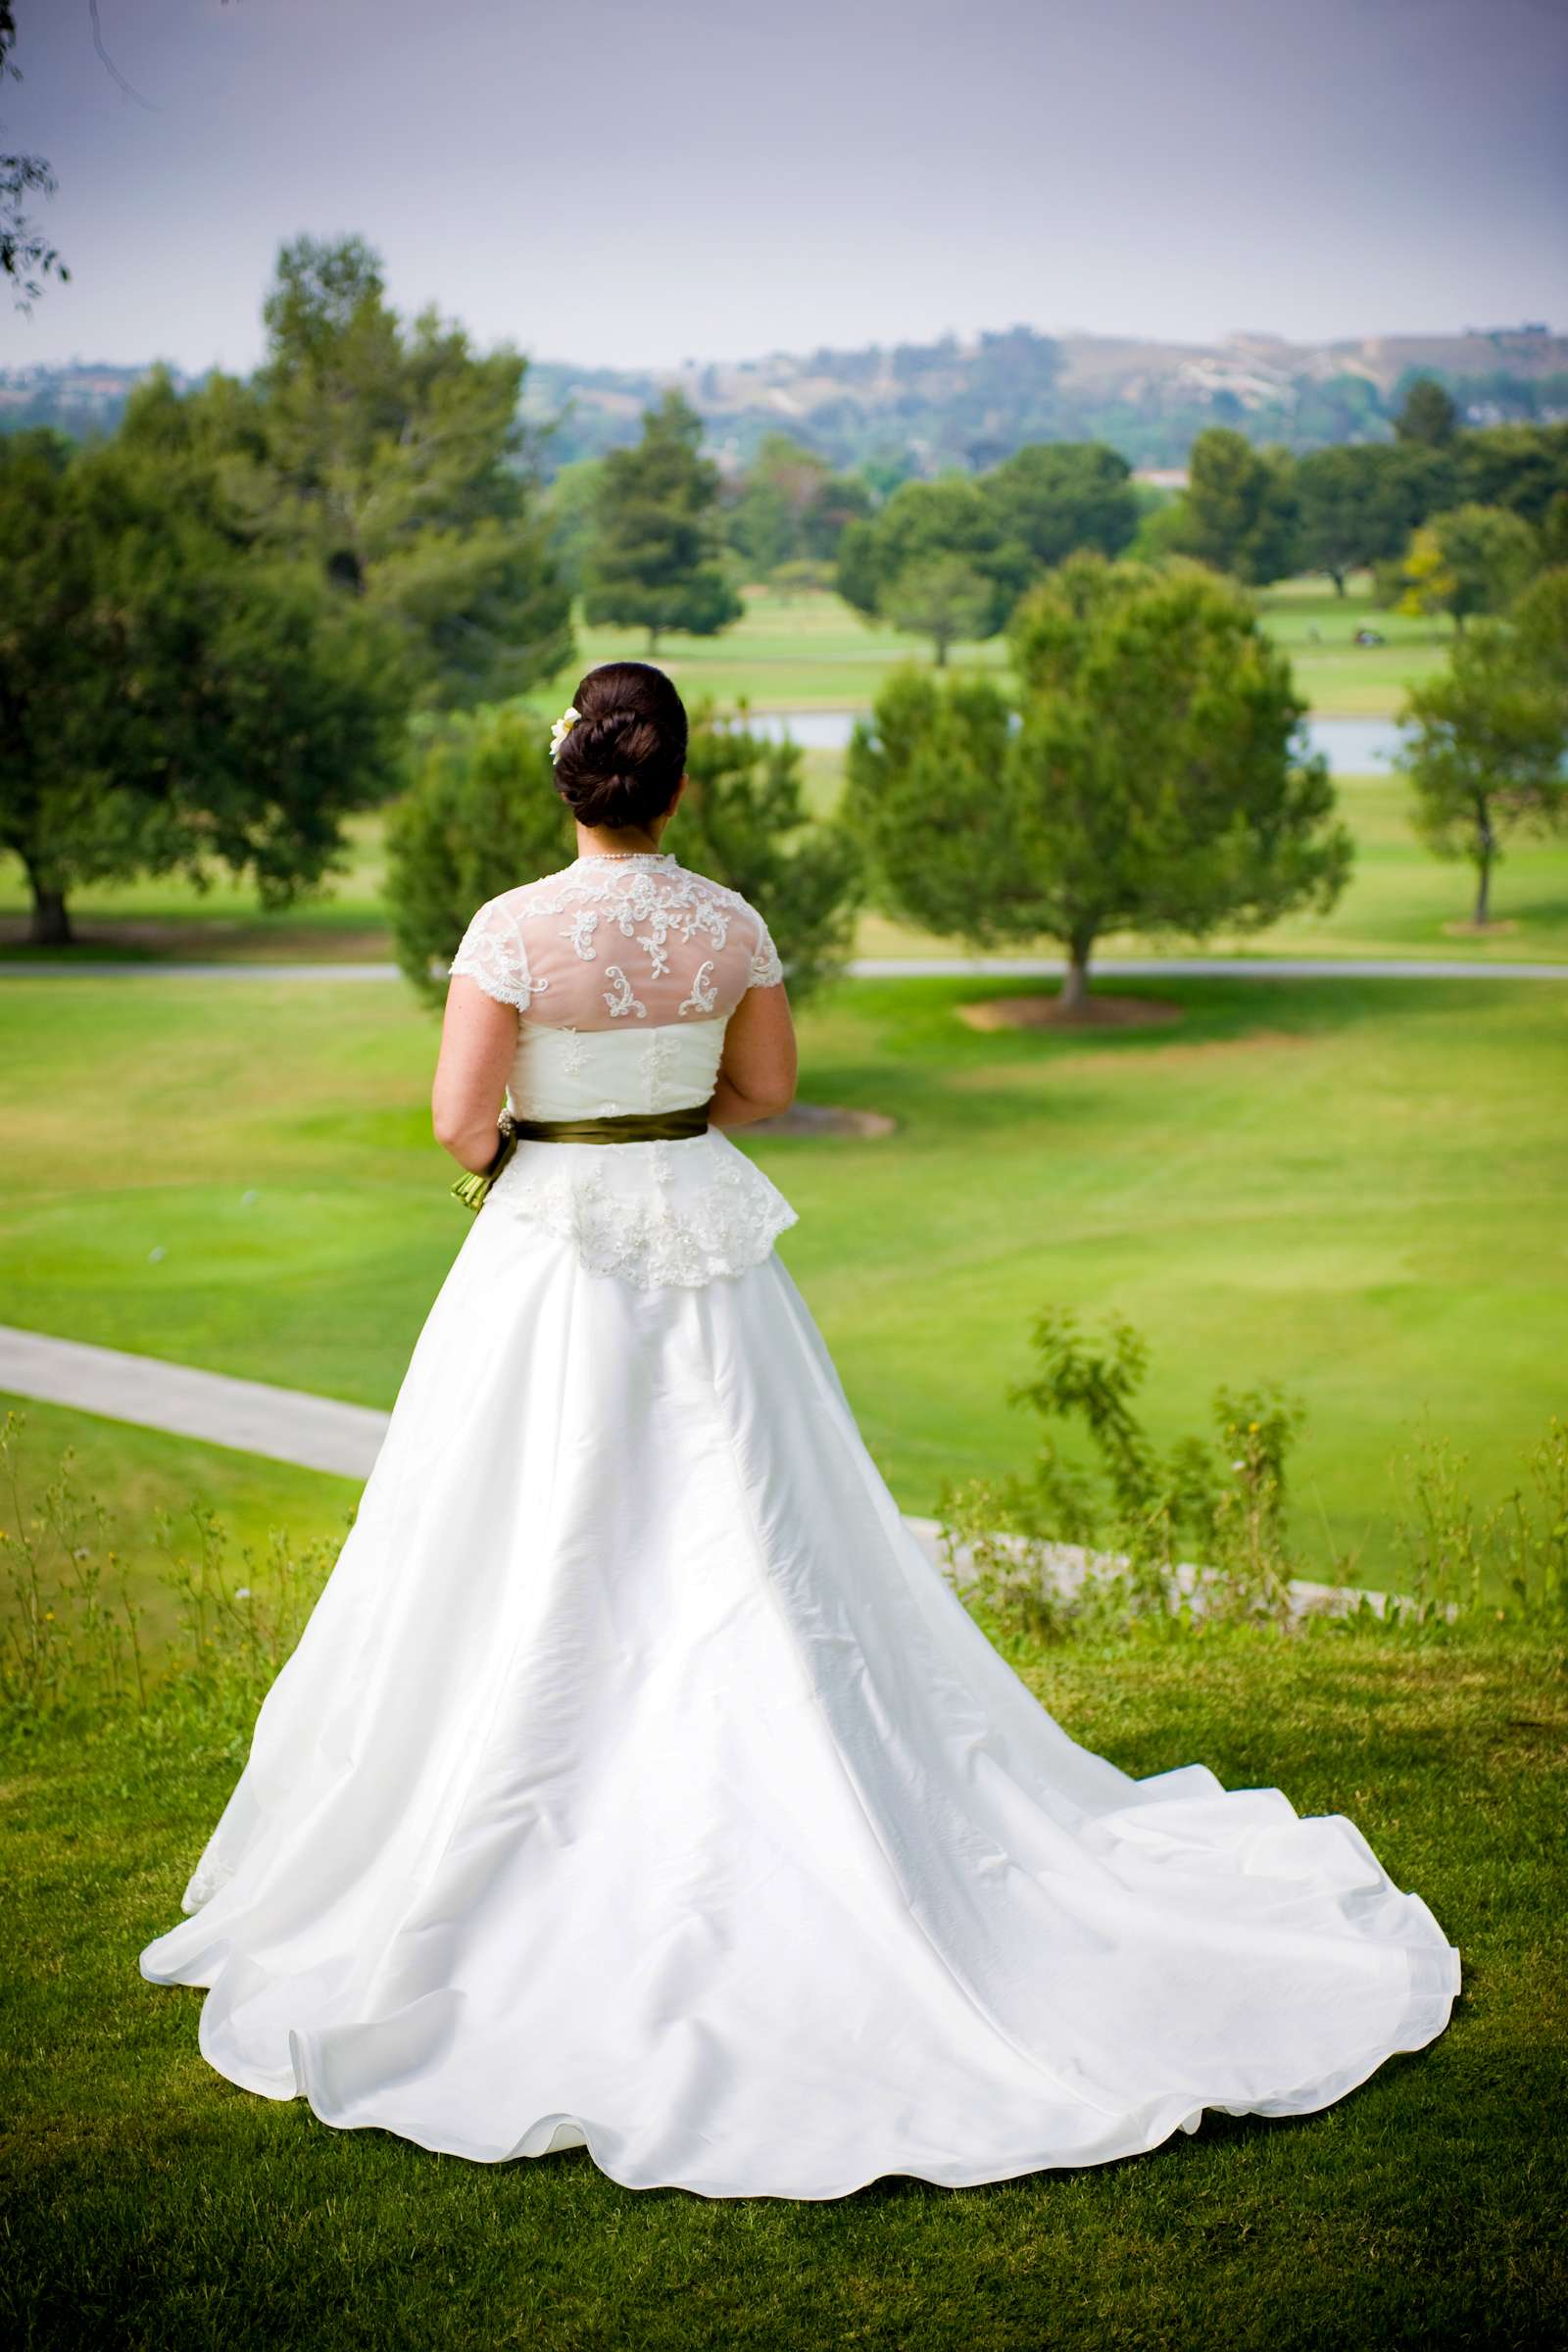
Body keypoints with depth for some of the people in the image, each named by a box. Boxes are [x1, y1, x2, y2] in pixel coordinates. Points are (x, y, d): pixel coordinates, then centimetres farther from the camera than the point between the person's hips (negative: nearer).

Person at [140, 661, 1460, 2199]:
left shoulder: (515, 930, -14)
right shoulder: (731, 925, -2)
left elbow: (458, 1122, -13)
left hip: (554, 1256, -3)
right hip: (704, 1243, 4)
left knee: (544, 1589, 6)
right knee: (752, 1566, 12)